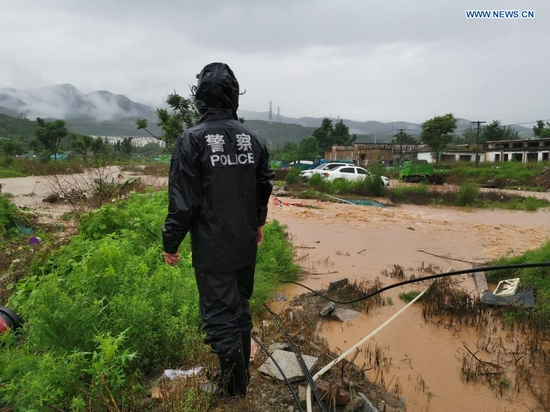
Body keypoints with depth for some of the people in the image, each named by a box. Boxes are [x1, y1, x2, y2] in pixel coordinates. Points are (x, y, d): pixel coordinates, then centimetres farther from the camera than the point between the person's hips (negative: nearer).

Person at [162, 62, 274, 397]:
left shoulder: (193, 139, -14)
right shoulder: (252, 138, 2)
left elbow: (183, 199, -16)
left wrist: (171, 243, -3)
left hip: (212, 249, -6)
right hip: (246, 244, 6)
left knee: (220, 316, 7)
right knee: (241, 309, 21)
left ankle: (235, 388, 18)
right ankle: (242, 376, 37)